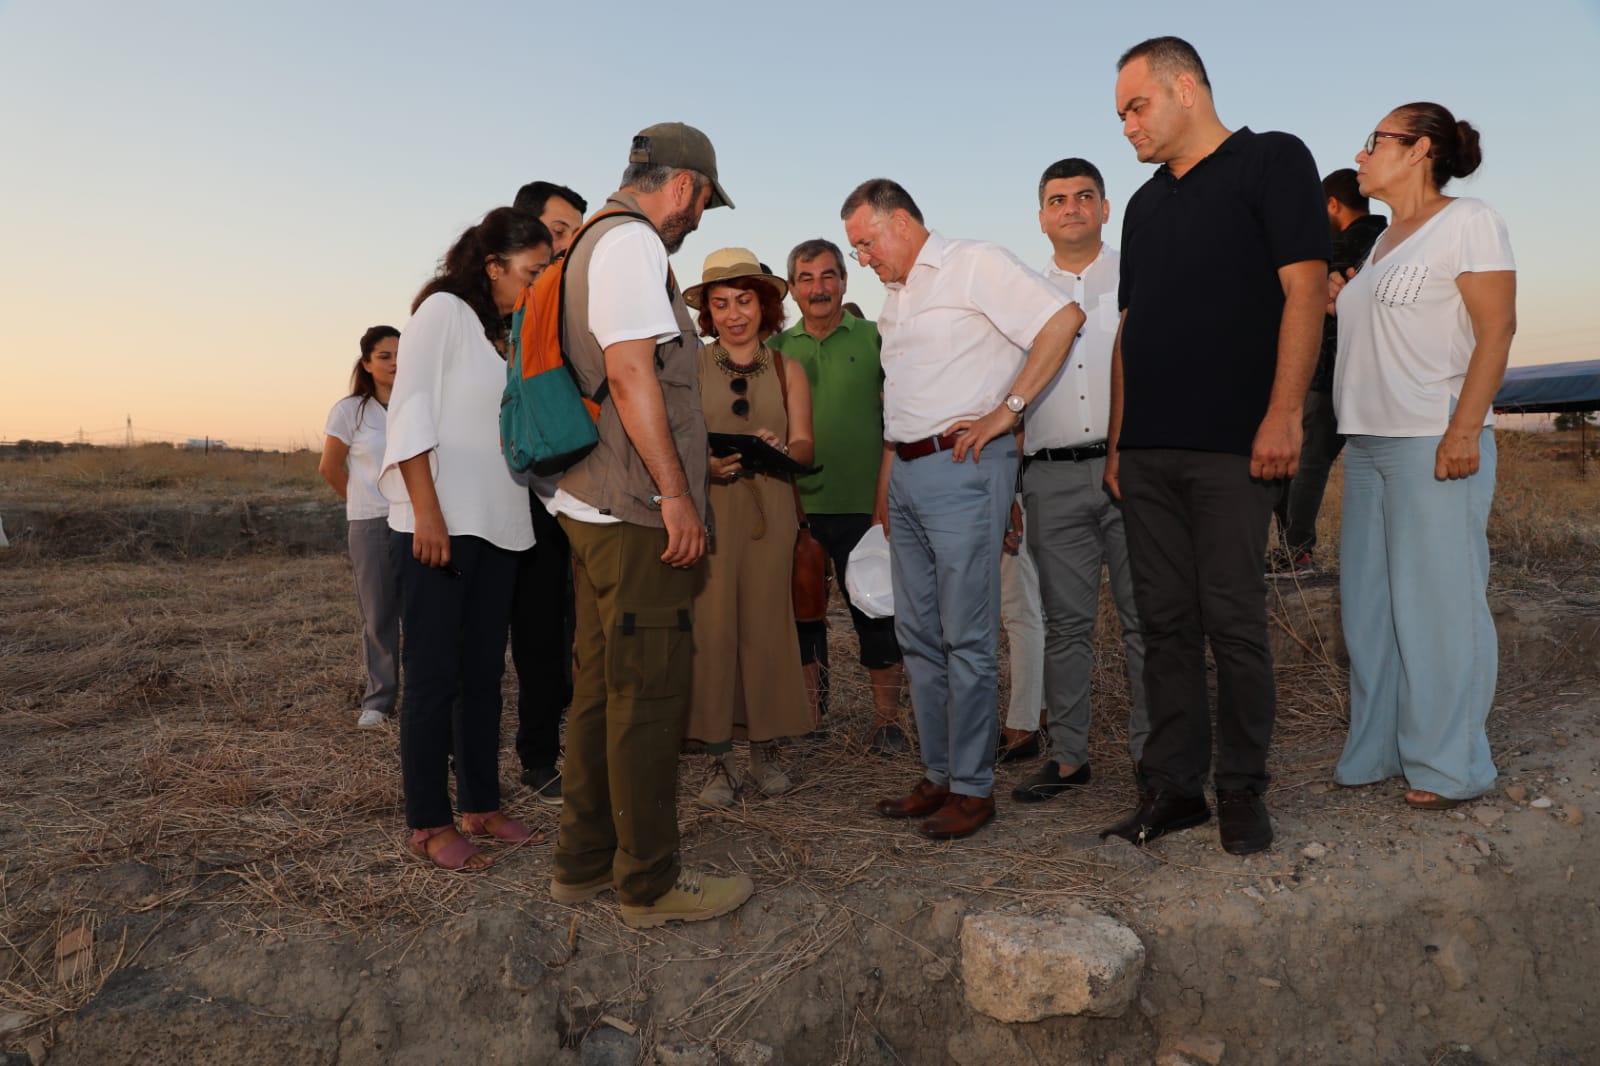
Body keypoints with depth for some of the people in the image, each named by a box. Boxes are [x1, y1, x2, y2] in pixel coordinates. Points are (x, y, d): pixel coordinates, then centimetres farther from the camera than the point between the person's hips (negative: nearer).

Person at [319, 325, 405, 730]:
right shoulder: (350, 410, 0)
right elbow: (329, 468, 9)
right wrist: (367, 501, 13)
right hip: (370, 525, 0)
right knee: (378, 616, 6)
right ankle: (378, 699, 17)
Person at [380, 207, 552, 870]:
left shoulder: (507, 334, 19)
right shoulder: (444, 310, -3)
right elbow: (410, 412, -11)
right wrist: (426, 512, -18)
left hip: (497, 522, 8)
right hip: (441, 521, -8)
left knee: (484, 671, 10)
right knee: (434, 674, -3)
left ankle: (480, 806, 19)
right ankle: (428, 825, 5)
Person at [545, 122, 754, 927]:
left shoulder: (597, 241, 23)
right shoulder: (631, 241, -9)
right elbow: (631, 373, -19)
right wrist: (676, 492, -18)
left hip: (596, 507, 11)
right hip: (635, 509, -11)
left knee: (601, 686, 14)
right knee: (648, 694, -4)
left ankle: (584, 861, 24)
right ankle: (651, 881, 6)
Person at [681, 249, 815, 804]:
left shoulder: (787, 369, 12)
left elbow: (805, 447, 6)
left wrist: (779, 448, -15)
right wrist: (705, 463, -17)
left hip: (769, 512, 2)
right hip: (706, 509, -1)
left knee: (765, 625, 1)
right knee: (711, 627, -5)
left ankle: (765, 748, 16)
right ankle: (720, 757, 6)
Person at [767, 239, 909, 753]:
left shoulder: (874, 339, 1)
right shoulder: (778, 347, 9)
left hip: (864, 502, -3)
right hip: (796, 503, 3)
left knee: (876, 612, 3)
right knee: (801, 610, 11)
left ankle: (886, 717, 16)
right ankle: (809, 714, 26)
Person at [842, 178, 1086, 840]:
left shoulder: (974, 265, -5)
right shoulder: (896, 299, 21)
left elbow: (1062, 318, -16)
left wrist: (1008, 409, -17)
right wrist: (885, 484, 19)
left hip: (962, 468, -9)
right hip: (908, 474, 9)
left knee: (966, 637, -4)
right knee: (918, 634, 11)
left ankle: (973, 786, 8)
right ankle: (939, 776, 23)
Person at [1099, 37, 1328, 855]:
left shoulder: (1272, 161, 3)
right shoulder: (1144, 205, 20)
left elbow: (1304, 288, -7)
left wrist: (1283, 415, -16)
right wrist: (1117, 439, 12)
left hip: (1231, 447, -6)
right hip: (1146, 450, 6)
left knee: (1232, 620, -2)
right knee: (1166, 622, 6)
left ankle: (1242, 788, 12)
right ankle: (1174, 785, 14)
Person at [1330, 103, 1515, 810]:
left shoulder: (1467, 222, -2)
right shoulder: (1383, 242, 20)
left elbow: (1496, 328, -11)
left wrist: (1464, 429, -19)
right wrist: (1341, 305, 9)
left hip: (1434, 443, -8)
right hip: (1367, 445, 8)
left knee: (1438, 605, -4)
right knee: (1367, 606, 9)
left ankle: (1448, 766, 6)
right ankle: (1378, 750, 19)